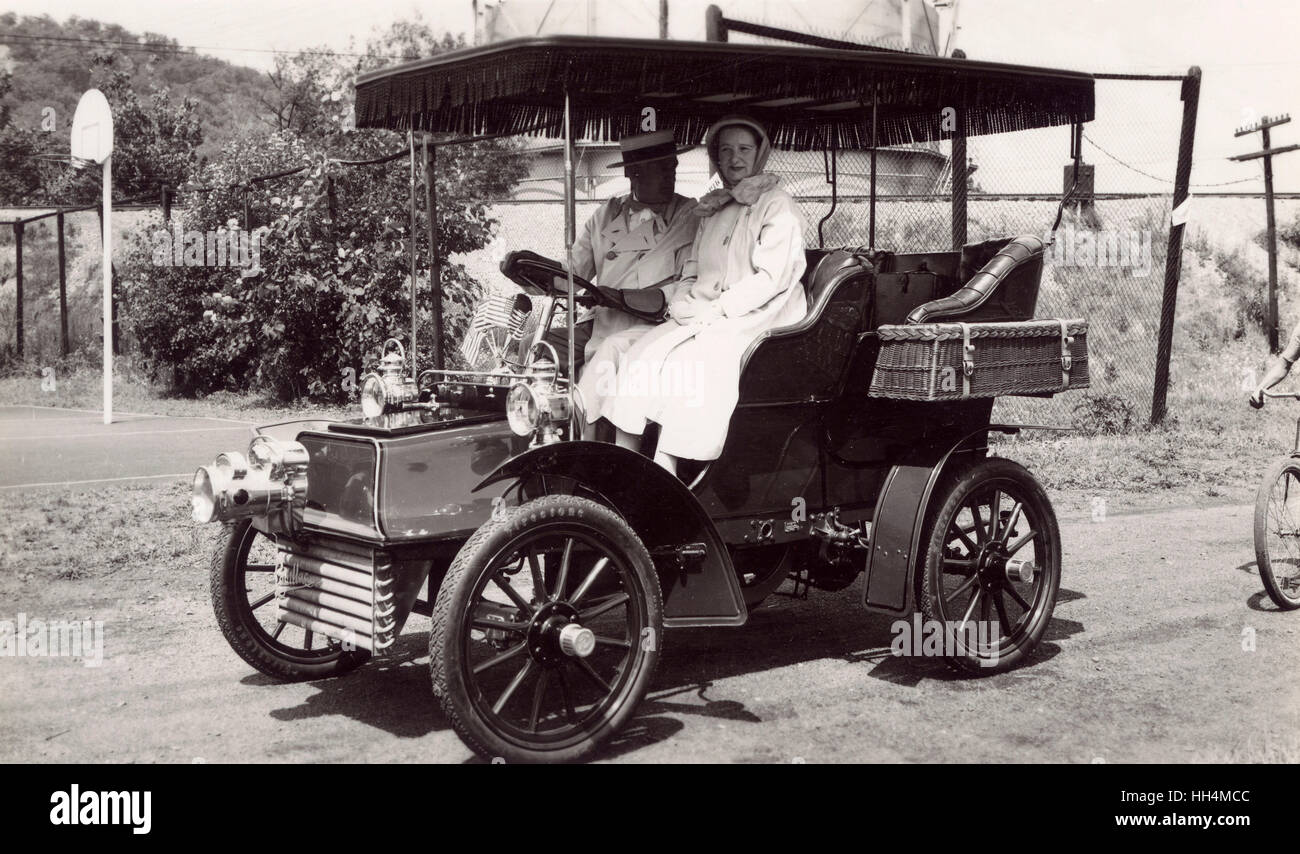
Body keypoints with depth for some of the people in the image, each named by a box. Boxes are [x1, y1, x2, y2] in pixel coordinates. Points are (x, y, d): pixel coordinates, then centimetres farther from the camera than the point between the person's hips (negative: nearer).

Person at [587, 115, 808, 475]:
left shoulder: (777, 207, -1)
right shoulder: (712, 210, 20)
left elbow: (772, 277, -12)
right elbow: (691, 272, 20)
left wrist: (716, 310, -16)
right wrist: (682, 303, -3)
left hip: (757, 318, -6)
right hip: (703, 318, 7)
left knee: (686, 364, -31)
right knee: (638, 358, -16)